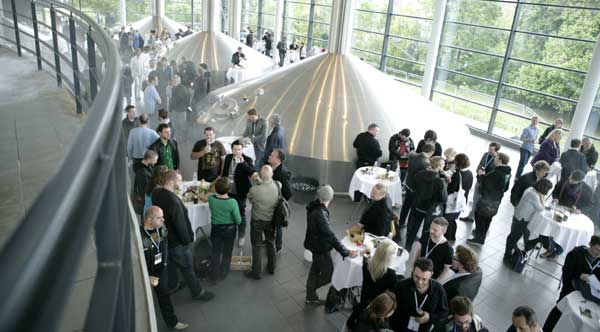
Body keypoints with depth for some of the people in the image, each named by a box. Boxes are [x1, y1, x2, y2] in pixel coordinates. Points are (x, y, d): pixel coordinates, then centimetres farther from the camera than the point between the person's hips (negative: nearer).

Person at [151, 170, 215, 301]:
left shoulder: (156, 193, -7)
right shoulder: (173, 201, -34)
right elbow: (180, 224, -27)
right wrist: (187, 240, -14)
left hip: (164, 237, 8)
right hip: (177, 241, -8)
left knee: (170, 263, 27)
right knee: (187, 268, 10)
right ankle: (197, 292, 26)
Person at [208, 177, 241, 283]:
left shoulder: (211, 199, -20)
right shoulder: (232, 202, -26)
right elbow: (238, 220, -18)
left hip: (216, 229, 1)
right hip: (229, 229, -1)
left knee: (215, 253, 16)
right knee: (227, 252, 19)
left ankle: (214, 276, 26)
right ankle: (223, 274, 35)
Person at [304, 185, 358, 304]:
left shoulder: (314, 206, -7)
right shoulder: (320, 214, -35)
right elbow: (330, 236, -35)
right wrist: (346, 252, -32)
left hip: (316, 244, 9)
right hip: (321, 247, -9)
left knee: (315, 270, 24)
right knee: (328, 274, 9)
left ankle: (311, 297, 40)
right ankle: (311, 296, 29)